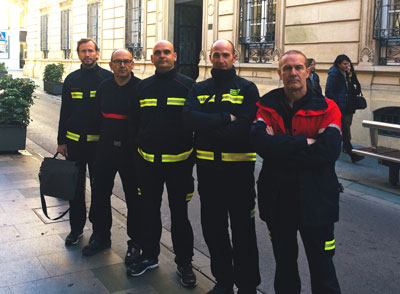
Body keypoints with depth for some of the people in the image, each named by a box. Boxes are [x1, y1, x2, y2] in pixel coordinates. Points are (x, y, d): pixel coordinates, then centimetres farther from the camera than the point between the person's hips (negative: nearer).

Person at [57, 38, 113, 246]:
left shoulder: (108, 78, -3)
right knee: (75, 187, 9)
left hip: (99, 141, -3)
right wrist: (61, 141, 7)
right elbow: (64, 112, 11)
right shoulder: (71, 79, 8)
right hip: (74, 141, 3)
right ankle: (76, 228, 22)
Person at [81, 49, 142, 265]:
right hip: (106, 148, 5)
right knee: (100, 193, 13)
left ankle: (135, 242, 18)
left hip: (131, 150, -5)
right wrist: (103, 137, 14)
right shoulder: (104, 87, 6)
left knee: (134, 198, 5)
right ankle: (101, 235, 31)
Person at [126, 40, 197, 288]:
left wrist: (195, 154, -3)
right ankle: (149, 256, 32)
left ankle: (184, 263, 22)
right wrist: (137, 149, 11)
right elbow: (135, 121, 15)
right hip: (148, 161, 4)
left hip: (178, 162, -3)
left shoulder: (188, 85, -3)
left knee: (179, 214, 7)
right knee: (149, 210, 14)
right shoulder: (143, 87, 8)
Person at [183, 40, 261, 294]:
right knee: (213, 227, 13)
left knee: (243, 229, 4)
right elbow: (189, 117, -9)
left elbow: (245, 125, -16)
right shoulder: (200, 89, 10)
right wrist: (226, 118, -16)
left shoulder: (247, 89, -1)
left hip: (238, 167, -4)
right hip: (208, 167, 4)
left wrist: (209, 128, -14)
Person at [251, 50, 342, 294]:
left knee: (322, 267, 9)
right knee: (284, 263, 20)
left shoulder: (327, 108, -5)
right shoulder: (267, 106, 1)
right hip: (277, 197, 3)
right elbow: (259, 141, -18)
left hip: (315, 198, -2)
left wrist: (279, 148, -18)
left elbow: (330, 150, -20)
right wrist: (304, 142, -21)